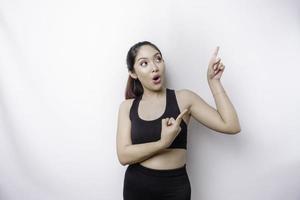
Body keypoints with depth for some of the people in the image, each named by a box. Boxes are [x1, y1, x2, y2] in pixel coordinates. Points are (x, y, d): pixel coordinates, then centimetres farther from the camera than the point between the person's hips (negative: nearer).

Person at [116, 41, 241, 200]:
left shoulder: (183, 98, -6)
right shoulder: (127, 107, -1)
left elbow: (231, 126, -12)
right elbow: (124, 156, -10)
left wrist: (213, 81, -13)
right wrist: (163, 143, -23)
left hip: (174, 187, -1)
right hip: (136, 186, 2)